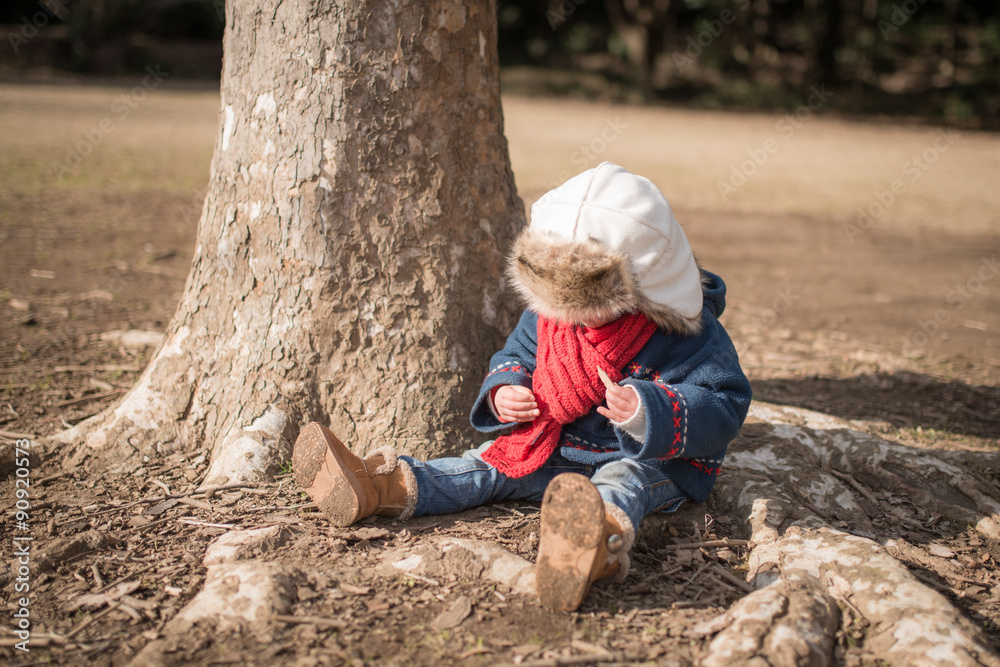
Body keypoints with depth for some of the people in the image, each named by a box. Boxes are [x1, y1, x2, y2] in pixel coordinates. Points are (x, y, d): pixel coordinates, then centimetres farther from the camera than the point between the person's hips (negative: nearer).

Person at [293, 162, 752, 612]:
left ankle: (606, 535, -77)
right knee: (485, 467, -10)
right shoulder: (545, 318, 1)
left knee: (623, 481, -41)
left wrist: (651, 413, -36)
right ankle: (382, 488, -24)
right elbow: (514, 357, 17)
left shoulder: (690, 336, -15)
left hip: (650, 462, -7)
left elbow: (723, 408, -18)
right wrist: (503, 393, -8)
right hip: (556, 450, 8)